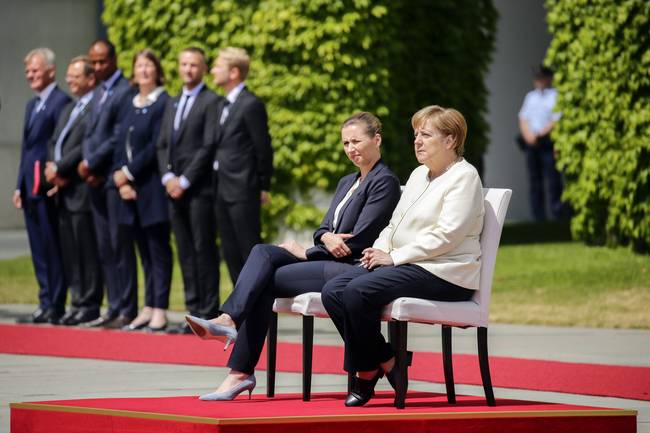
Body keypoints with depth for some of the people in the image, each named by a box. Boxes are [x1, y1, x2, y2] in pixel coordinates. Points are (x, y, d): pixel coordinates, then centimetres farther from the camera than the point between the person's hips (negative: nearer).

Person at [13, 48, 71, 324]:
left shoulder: (61, 102, -9)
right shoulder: (32, 105, 20)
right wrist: (20, 186, 16)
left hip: (48, 187, -9)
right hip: (31, 187, 9)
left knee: (52, 248, -5)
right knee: (39, 250, 10)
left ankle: (55, 307, -2)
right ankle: (46, 304, 15)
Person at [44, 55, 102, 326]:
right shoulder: (68, 109, 21)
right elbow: (54, 143, 19)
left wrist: (59, 168, -13)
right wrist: (53, 169, 1)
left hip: (82, 189, -9)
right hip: (63, 190, 9)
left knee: (87, 251, -4)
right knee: (69, 251, 9)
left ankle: (89, 304, 0)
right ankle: (77, 301, 15)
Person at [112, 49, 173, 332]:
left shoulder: (164, 103, -6)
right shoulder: (128, 104, 14)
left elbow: (156, 146, -13)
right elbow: (120, 144, 11)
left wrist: (129, 172, -12)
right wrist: (120, 178, -3)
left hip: (152, 186, -7)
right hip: (129, 188, 7)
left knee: (158, 250, -3)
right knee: (143, 251, 10)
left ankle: (160, 311, -2)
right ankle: (147, 309, 14)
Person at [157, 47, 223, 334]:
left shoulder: (212, 102, -4)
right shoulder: (172, 104, 19)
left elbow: (209, 146, -11)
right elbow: (163, 145, 16)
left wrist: (185, 181, -13)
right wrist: (168, 177, -1)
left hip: (200, 189, -7)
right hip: (175, 188, 7)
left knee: (204, 251, -6)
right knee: (186, 253, 7)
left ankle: (208, 315, -4)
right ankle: (194, 313, 10)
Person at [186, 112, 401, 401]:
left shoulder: (384, 182, -5)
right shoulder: (347, 182, 24)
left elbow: (357, 241, -12)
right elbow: (323, 230, 17)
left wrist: (306, 253, -6)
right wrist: (327, 238, -10)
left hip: (354, 269, -8)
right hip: (328, 261, 8)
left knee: (266, 280, -20)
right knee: (263, 253, -16)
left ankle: (242, 373, -27)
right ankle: (228, 320, -35)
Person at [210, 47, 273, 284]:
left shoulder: (251, 105, -11)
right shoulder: (223, 105, 15)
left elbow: (263, 148, -10)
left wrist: (263, 187, -6)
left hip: (243, 191, -9)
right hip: (223, 190, 9)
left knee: (250, 250, -5)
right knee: (231, 254, 10)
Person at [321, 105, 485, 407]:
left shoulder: (463, 177, -7)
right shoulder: (419, 175, 22)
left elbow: (446, 236, -18)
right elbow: (395, 223, 24)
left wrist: (394, 257, -17)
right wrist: (380, 249, 1)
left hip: (443, 274, -9)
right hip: (403, 264, 9)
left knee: (358, 291, -28)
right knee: (333, 291, -12)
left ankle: (367, 370, -11)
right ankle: (378, 363, -7)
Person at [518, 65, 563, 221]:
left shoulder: (556, 96, 0)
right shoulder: (531, 96, 19)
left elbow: (557, 120, -8)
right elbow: (523, 119, 13)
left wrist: (539, 134, -13)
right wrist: (528, 135, -5)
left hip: (548, 143, -6)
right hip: (531, 144, 6)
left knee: (553, 182, -8)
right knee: (534, 183, 6)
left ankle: (557, 217, -7)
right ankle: (538, 218, 10)